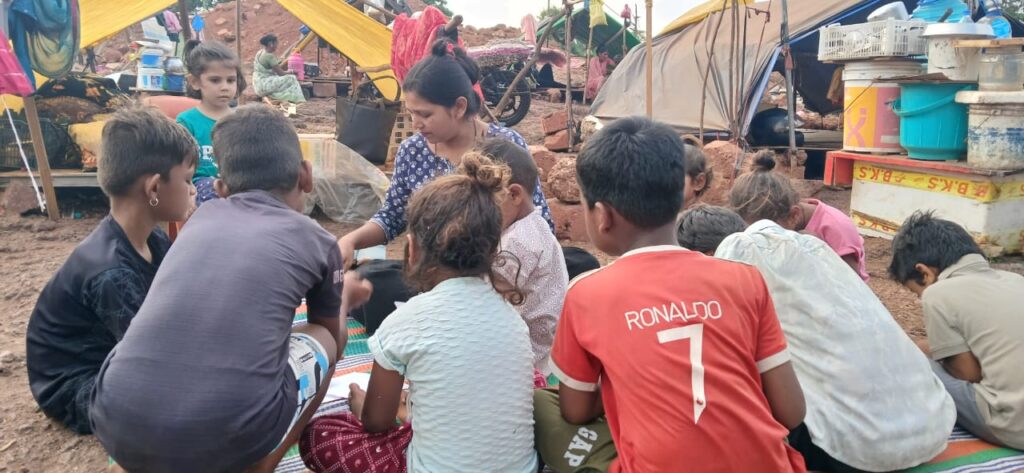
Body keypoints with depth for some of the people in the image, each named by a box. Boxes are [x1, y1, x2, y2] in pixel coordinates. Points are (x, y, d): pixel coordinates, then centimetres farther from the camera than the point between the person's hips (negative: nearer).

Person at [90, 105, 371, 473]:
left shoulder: (203, 215, 20)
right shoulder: (316, 240, 11)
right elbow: (333, 338, 30)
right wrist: (345, 296, 52)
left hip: (119, 424, 4)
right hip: (228, 439, -4)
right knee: (323, 340, 23)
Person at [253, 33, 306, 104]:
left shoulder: (259, 53, 10)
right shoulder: (269, 56, -18)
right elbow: (281, 73, -15)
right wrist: (291, 72, 4)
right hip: (264, 86, -10)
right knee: (291, 79, -9)